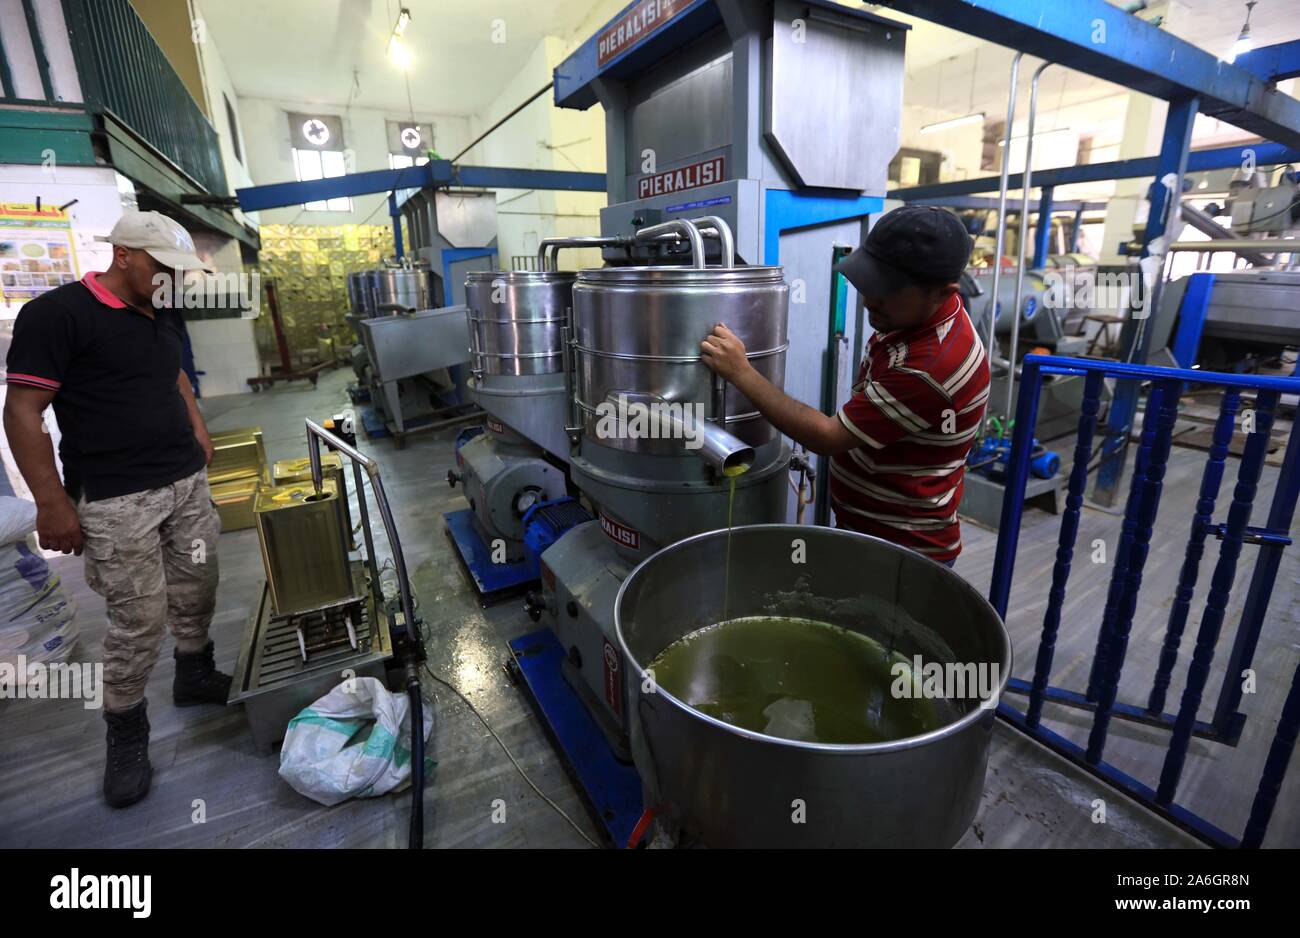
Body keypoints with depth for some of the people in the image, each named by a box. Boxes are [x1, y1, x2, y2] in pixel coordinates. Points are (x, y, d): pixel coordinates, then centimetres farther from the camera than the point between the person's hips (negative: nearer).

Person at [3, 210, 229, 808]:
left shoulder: (162, 316, 11)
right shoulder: (57, 313, -11)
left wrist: (198, 434, 16)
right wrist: (52, 503, -13)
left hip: (188, 483, 7)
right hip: (116, 500, -6)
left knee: (195, 593, 15)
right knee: (138, 619, 0)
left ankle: (195, 676, 37)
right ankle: (126, 733, 20)